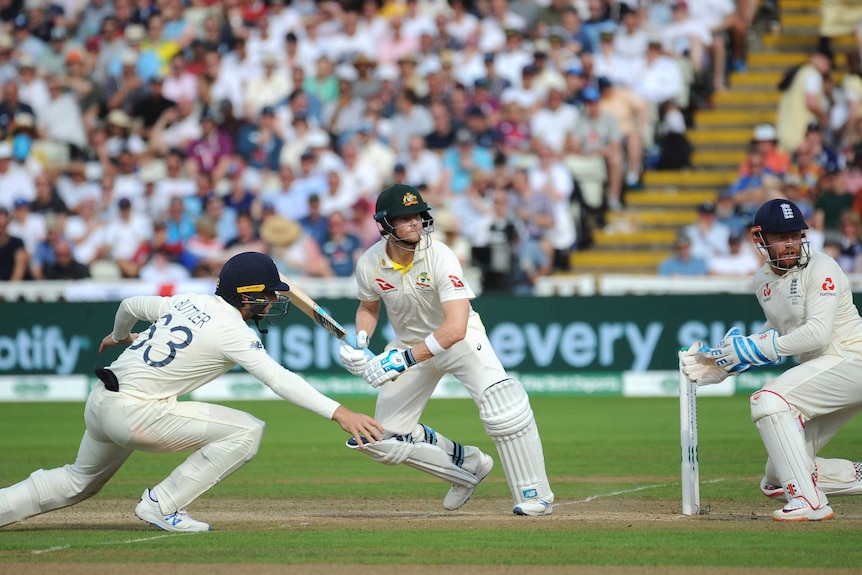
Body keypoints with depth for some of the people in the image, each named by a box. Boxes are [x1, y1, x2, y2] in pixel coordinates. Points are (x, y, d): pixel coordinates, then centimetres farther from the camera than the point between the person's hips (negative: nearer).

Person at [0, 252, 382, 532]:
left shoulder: (189, 303, 12)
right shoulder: (232, 330, -12)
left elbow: (130, 305, 28)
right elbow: (278, 379, -23)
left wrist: (119, 335, 51)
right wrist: (338, 412, -28)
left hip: (98, 405, 9)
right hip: (133, 413, -9)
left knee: (80, 480, 32)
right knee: (247, 430, -10)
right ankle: (161, 506, -5)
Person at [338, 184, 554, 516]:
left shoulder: (439, 257, -28)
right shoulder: (370, 265, -15)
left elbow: (455, 328, -37)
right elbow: (368, 308, 9)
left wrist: (403, 361, -39)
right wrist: (360, 343, -12)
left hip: (460, 337, -4)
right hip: (410, 344, 4)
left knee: (501, 401, -30)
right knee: (383, 439, -1)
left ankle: (534, 495, -18)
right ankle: (467, 464, 19)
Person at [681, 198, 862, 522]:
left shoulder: (820, 268, -15)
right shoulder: (763, 279, 8)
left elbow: (818, 333, -26)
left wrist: (755, 348, -24)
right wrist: (723, 364, 9)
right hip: (820, 369, 9)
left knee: (770, 400, -29)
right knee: (776, 481, 4)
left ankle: (810, 501, -29)